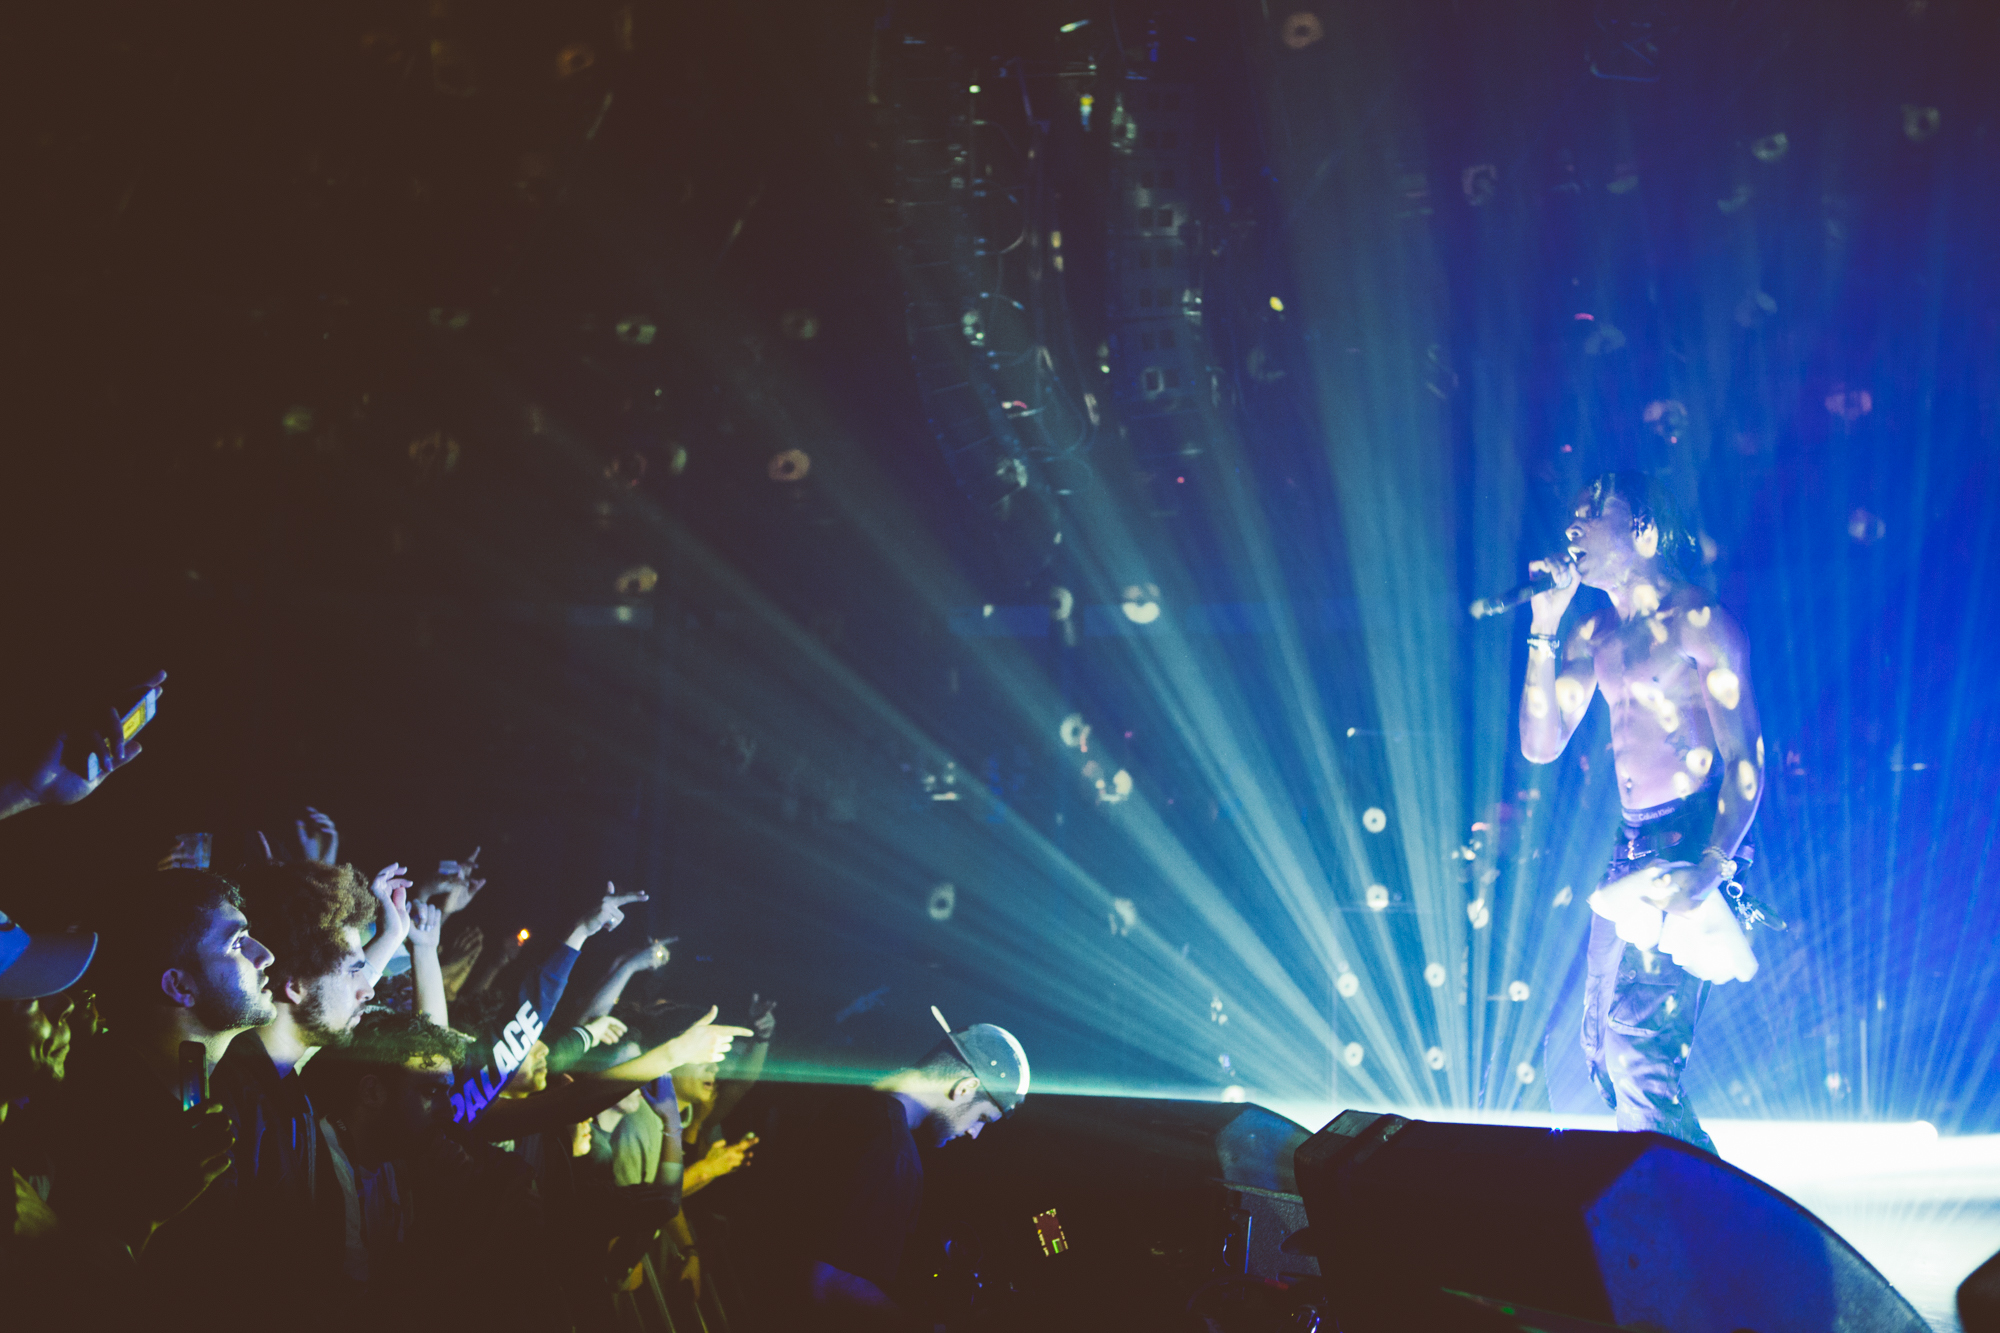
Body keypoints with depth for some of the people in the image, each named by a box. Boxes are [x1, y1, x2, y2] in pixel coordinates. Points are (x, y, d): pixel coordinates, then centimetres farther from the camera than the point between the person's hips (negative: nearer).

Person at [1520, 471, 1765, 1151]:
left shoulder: (1697, 622, -9)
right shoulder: (1594, 632, 13)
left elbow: (1746, 760, -13)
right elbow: (1540, 744, 9)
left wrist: (1713, 866, -26)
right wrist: (1544, 631, 2)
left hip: (1691, 843, -8)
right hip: (1630, 850, 8)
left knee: (1638, 1048, -15)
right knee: (1602, 1046, 12)